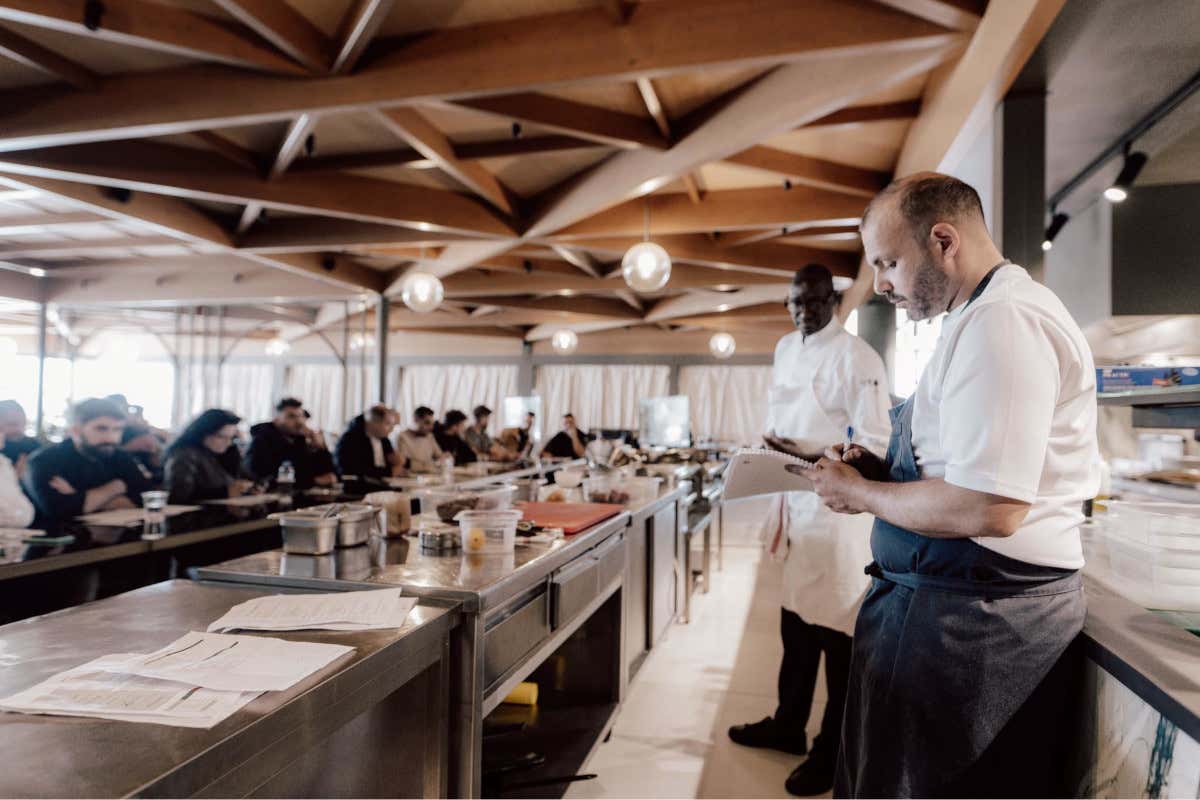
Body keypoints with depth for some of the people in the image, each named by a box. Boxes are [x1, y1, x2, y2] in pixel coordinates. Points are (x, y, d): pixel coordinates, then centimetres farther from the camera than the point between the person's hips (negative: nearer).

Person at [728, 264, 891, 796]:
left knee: (838, 628, 2)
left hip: (838, 505, -7)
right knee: (796, 617, 19)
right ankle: (789, 725, 35)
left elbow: (874, 444, -18)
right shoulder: (785, 349, 11)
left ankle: (835, 751, 18)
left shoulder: (857, 358, -13)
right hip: (796, 501, 8)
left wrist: (814, 460, -31)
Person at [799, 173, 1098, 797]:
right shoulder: (997, 311, 14)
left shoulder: (1000, 322, -20)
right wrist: (883, 470, 7)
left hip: (972, 622, -10)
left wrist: (862, 493, -13)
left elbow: (988, 509, -27)